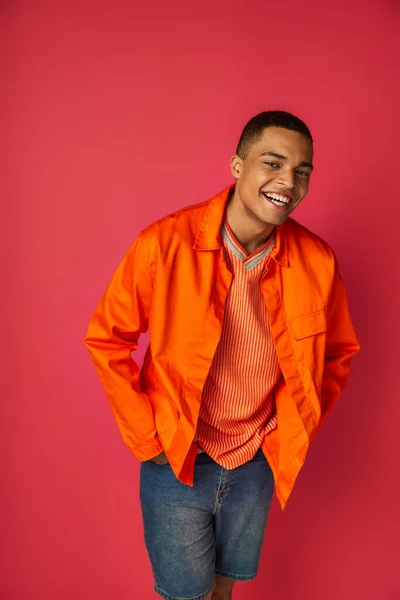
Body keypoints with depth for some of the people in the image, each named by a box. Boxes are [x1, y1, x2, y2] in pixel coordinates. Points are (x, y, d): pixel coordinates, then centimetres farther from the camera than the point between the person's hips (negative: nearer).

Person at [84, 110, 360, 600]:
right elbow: (106, 339, -9)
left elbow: (338, 351, 6)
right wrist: (146, 438, -9)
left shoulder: (317, 262, -11)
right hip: (175, 462, -2)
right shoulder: (164, 244, -20)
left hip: (257, 466, 3)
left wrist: (298, 431, 1)